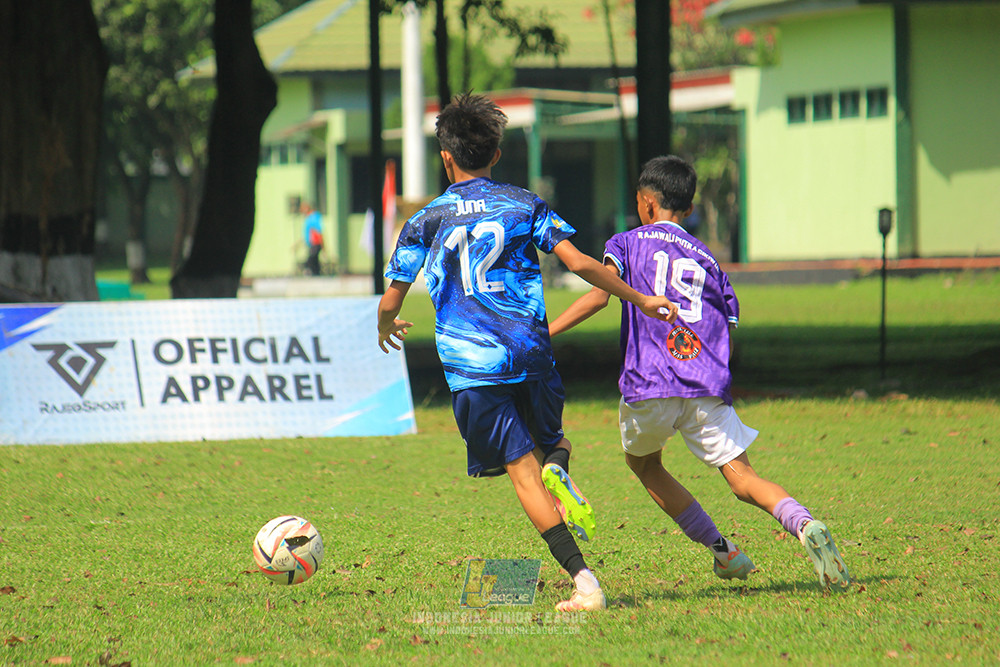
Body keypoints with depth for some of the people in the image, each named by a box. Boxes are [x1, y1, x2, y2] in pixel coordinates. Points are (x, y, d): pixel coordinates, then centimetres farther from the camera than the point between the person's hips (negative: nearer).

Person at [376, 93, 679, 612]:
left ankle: (582, 578, -16)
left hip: (470, 365, -2)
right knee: (549, 439, 25)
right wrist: (640, 301, 9)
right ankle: (558, 466, -15)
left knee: (522, 471, -2)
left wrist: (386, 330, 30)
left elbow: (390, 303, 6)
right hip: (531, 352, 2)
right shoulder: (524, 204, 7)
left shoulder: (425, 222, 5)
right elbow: (579, 263, 0)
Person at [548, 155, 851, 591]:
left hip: (648, 386, -3)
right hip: (707, 388, 3)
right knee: (742, 476, -2)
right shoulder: (707, 260, 21)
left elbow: (600, 294, -8)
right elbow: (728, 332, 18)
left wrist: (544, 334, -8)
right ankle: (804, 526, -31)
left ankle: (722, 552, 14)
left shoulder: (628, 243, 10)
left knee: (643, 463, 23)